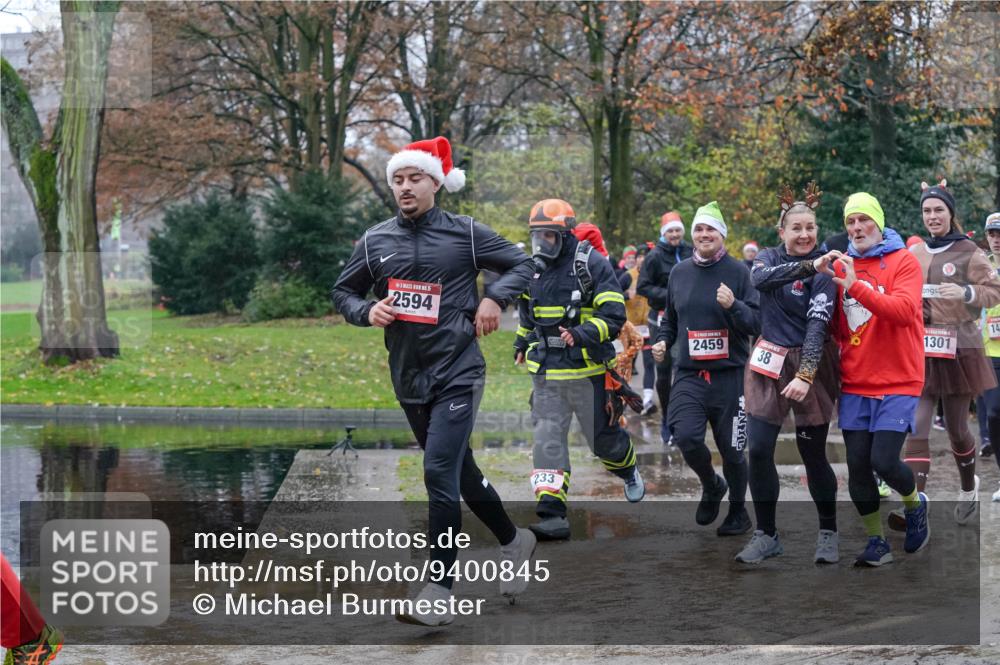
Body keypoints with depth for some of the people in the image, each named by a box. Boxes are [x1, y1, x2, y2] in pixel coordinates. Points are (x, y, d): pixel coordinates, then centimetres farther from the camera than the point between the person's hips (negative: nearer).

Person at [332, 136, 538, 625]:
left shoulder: (465, 233, -3)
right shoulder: (375, 242, 5)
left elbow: (522, 264, 6)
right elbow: (343, 292, 15)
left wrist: (495, 298, -11)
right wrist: (366, 311, -5)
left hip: (457, 374, -5)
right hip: (408, 379, 5)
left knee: (440, 474, -15)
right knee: (460, 473, 16)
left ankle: (439, 589, -11)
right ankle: (513, 541, 39)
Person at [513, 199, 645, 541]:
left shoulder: (590, 263, -10)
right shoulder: (534, 269, 10)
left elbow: (614, 314, -16)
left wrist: (582, 335, -28)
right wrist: (521, 344, 27)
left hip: (587, 371, -5)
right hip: (546, 372, 5)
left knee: (603, 436, 9)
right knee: (547, 441, -7)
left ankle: (629, 471, 43)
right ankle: (551, 514, -10)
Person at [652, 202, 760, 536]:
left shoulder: (738, 271, -4)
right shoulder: (679, 272, 9)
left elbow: (757, 323, -7)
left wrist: (733, 305, -23)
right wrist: (662, 341, 5)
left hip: (729, 374, -2)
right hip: (689, 374, 3)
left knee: (731, 449, 5)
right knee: (685, 436, -17)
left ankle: (738, 511, 29)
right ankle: (711, 486, 15)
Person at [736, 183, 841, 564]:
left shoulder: (824, 269, -8)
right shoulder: (769, 257, 4)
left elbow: (817, 324, -19)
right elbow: (760, 278, -20)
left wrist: (805, 375, -32)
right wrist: (806, 265, -33)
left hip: (810, 362, -3)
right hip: (769, 361, 3)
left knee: (813, 453, 0)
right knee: (758, 449, -3)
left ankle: (828, 532, 18)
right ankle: (766, 534, 10)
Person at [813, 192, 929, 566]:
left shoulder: (903, 261, -5)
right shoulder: (840, 264, 7)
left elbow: (905, 311, -22)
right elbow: (835, 329, 7)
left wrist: (855, 284, -28)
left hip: (897, 382, -4)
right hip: (855, 384, 4)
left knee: (883, 461, -12)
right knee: (857, 468, 3)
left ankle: (915, 504, 20)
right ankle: (877, 543, 19)